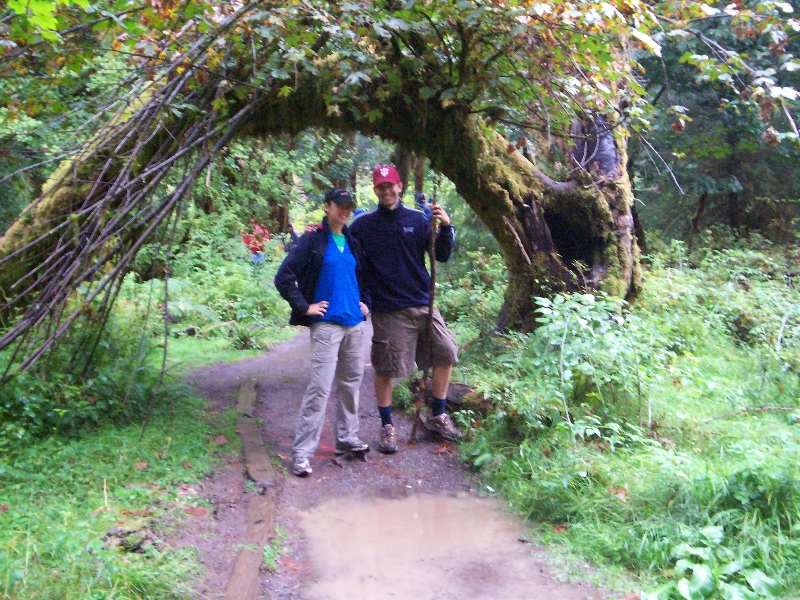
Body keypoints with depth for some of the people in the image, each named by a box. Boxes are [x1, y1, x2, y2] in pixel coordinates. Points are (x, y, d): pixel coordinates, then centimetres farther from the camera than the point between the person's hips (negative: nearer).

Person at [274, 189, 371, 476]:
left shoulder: (353, 243, 14)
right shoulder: (312, 240, -4)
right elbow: (284, 278, -9)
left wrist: (365, 302, 17)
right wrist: (305, 307, -10)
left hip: (355, 323, 7)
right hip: (327, 323, -6)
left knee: (351, 383, 14)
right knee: (320, 387, -10)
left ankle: (347, 438, 28)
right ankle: (301, 452, -3)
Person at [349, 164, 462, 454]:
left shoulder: (417, 220, 4)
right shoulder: (363, 225, -2)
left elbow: (442, 256, 2)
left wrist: (445, 227, -13)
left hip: (423, 303, 3)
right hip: (387, 309, -3)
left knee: (445, 353, 4)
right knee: (384, 369, 2)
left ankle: (438, 416, 21)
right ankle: (387, 426, 19)